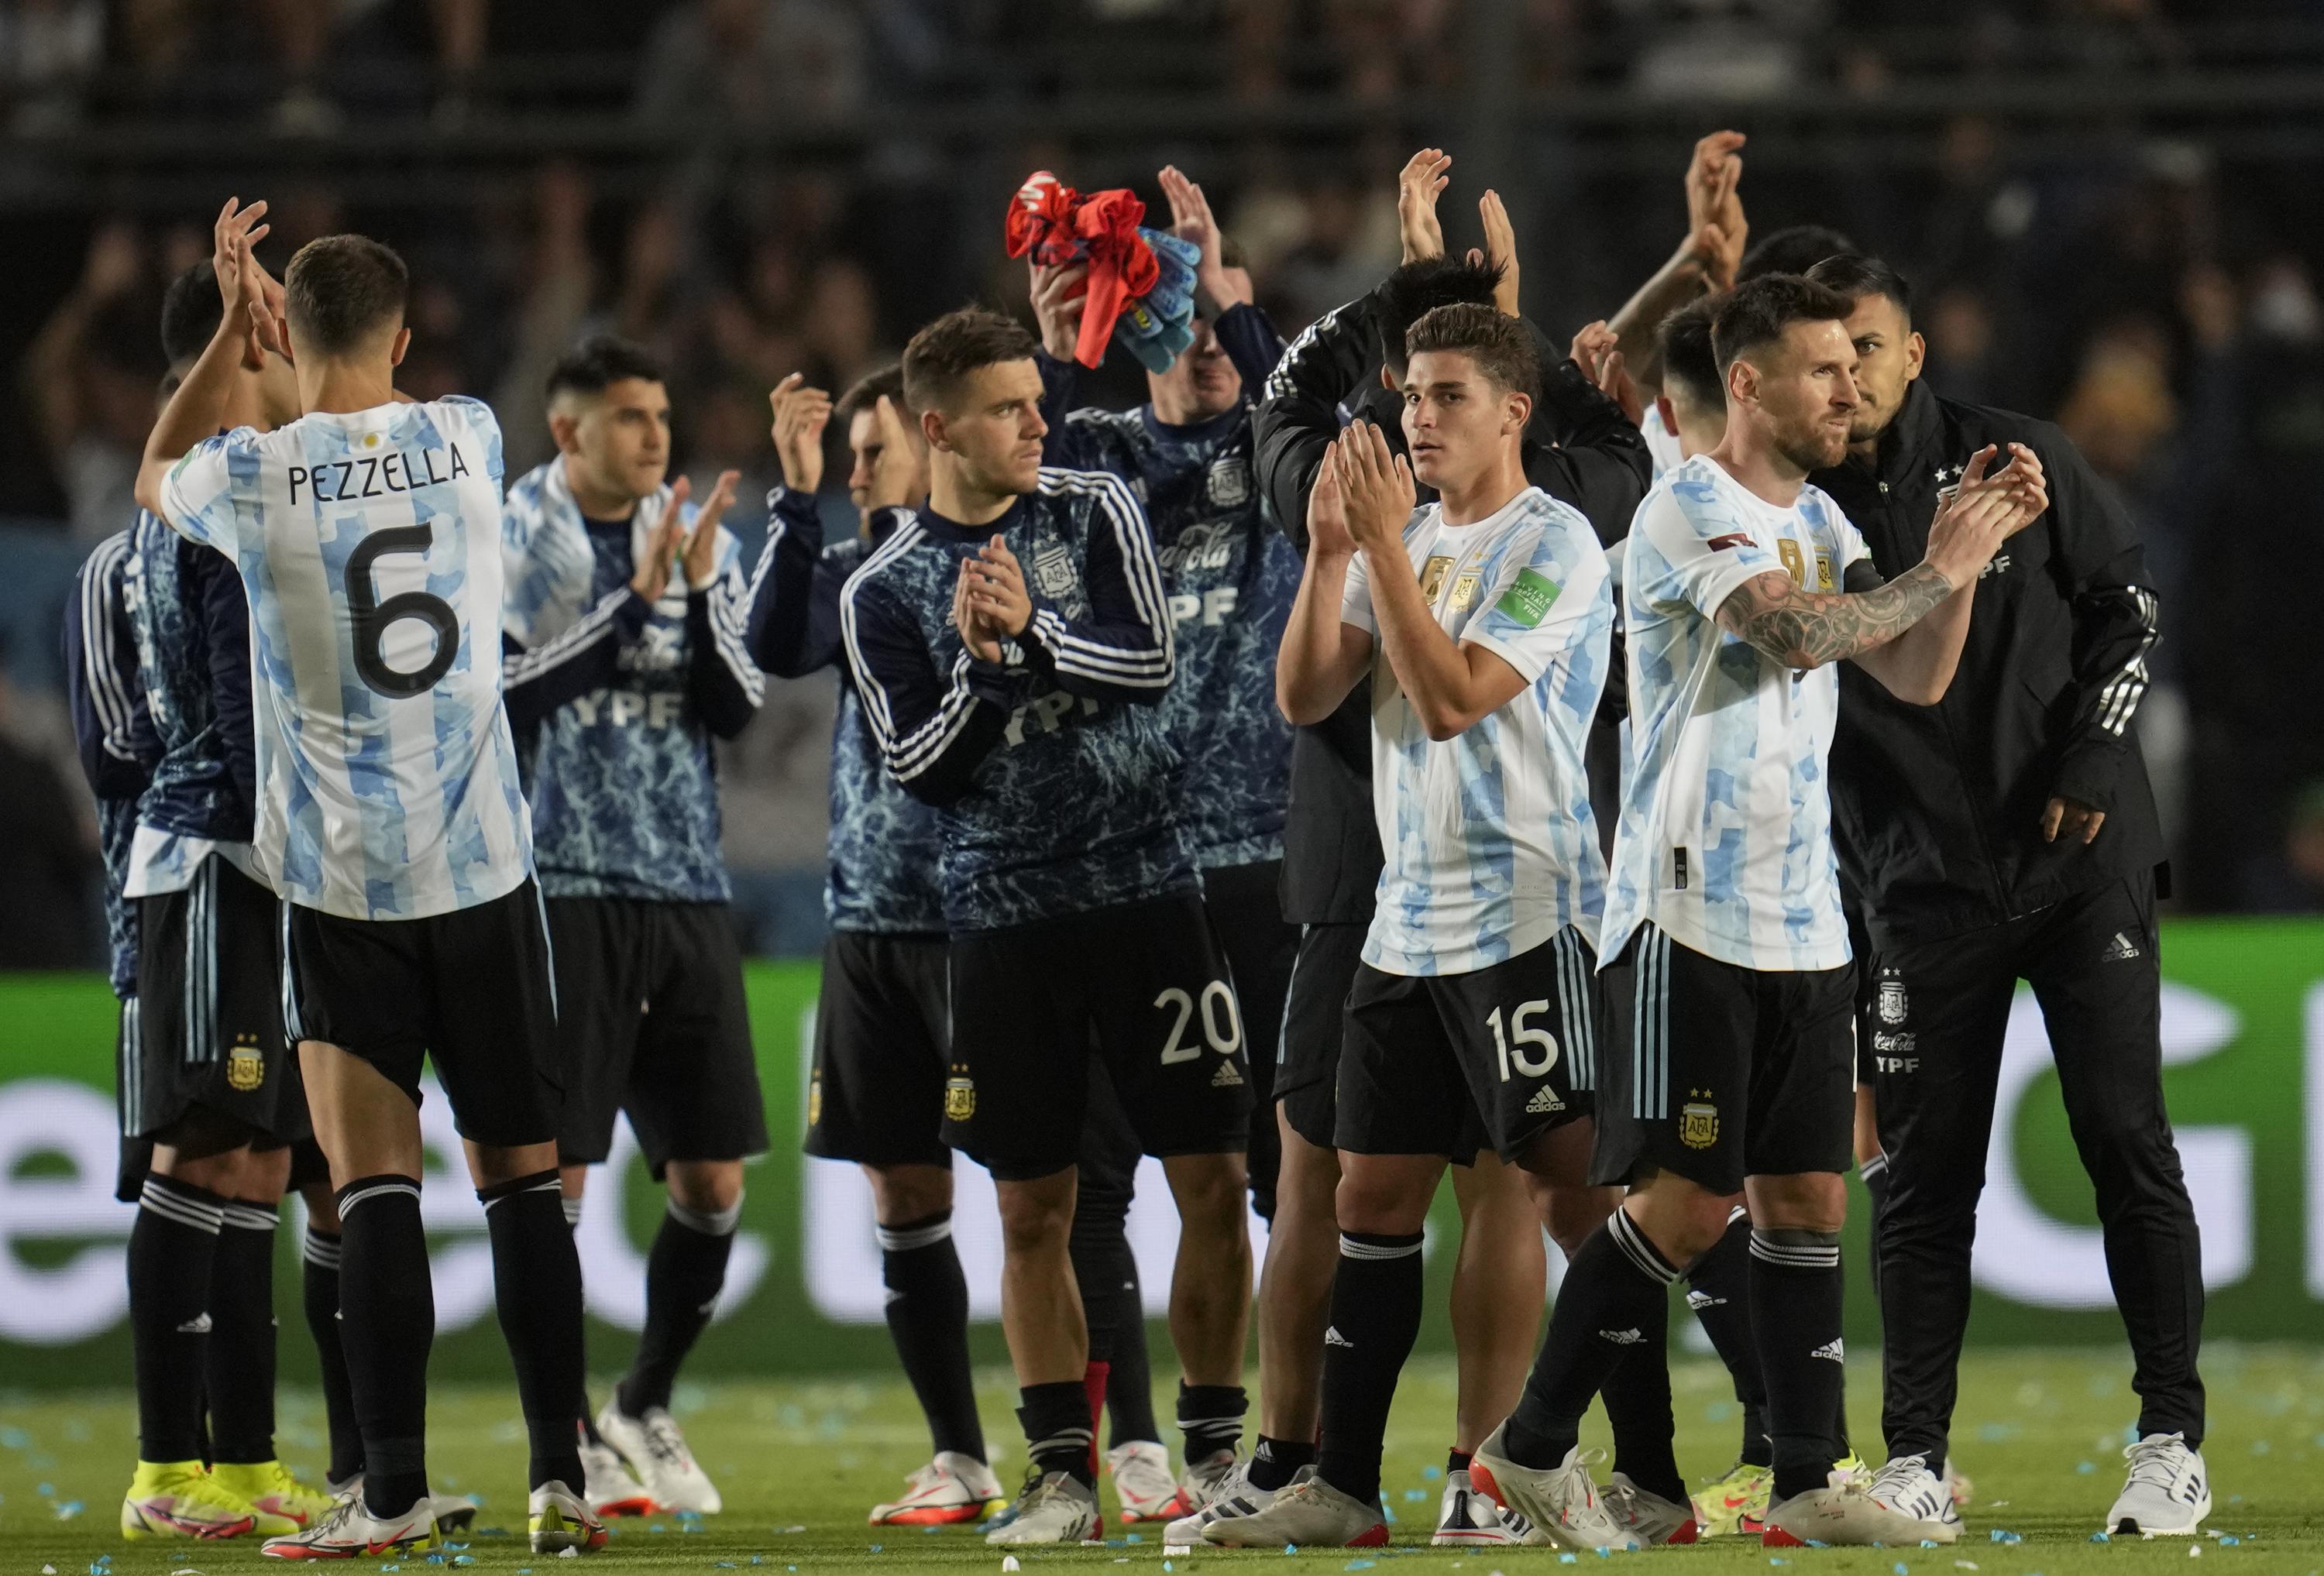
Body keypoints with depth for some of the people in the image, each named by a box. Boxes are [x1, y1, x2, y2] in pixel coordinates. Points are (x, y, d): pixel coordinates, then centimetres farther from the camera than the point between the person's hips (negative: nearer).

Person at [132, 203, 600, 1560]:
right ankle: (560, 1478, 6)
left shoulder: (256, 478, -8)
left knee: (376, 1186, -2)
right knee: (524, 1180, 8)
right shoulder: (469, 440, -1)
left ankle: (395, 1491, -7)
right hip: (484, 864, 2)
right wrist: (271, 313, 31)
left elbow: (159, 472, 18)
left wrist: (235, 326, 19)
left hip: (340, 877, -2)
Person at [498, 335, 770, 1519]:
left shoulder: (702, 538, 11)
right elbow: (509, 689, -15)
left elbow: (738, 710, 4)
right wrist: (634, 599, -20)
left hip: (687, 886, 5)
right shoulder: (506, 541, -2)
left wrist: (698, 592, -11)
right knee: (557, 1166, -6)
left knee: (714, 1177, 4)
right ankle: (568, 1443, 1)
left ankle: (644, 1408, 21)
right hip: (563, 887, -5)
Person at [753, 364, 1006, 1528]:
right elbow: (777, 644, -6)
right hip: (869, 918, 6)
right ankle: (957, 1458, 15)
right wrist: (797, 497, -11)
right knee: (903, 1198, 7)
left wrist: (898, 522, -18)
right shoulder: (860, 562, 12)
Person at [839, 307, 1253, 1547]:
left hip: (1145, 887, 0)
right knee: (1033, 1208, 2)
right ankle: (1062, 1474, 8)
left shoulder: (1096, 512, 5)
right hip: (1004, 916, 0)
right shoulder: (883, 592, 3)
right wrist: (977, 664, -17)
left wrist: (1036, 633, -19)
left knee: (1210, 1177, -2)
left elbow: (1151, 662, -5)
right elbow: (916, 770, -3)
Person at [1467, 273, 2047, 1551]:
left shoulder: (1819, 521, 15)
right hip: (1694, 909, -8)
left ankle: (1806, 1486, 6)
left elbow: (1914, 677, 11)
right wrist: (1941, 572, -17)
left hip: (1802, 920, 8)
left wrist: (1966, 548, -2)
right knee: (1689, 1199, -8)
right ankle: (1527, 1452, 1)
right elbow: (1795, 633, -25)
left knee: (1808, 1199, 5)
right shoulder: (1690, 509, -11)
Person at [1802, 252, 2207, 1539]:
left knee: (2126, 1140, -4)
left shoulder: (2019, 460, -1)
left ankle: (2171, 1443, 1)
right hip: (1923, 881, 1)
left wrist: (2091, 759, -6)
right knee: (1920, 1173, 1)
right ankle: (1914, 1459, 8)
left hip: (2082, 857, -1)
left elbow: (2126, 601, 5)